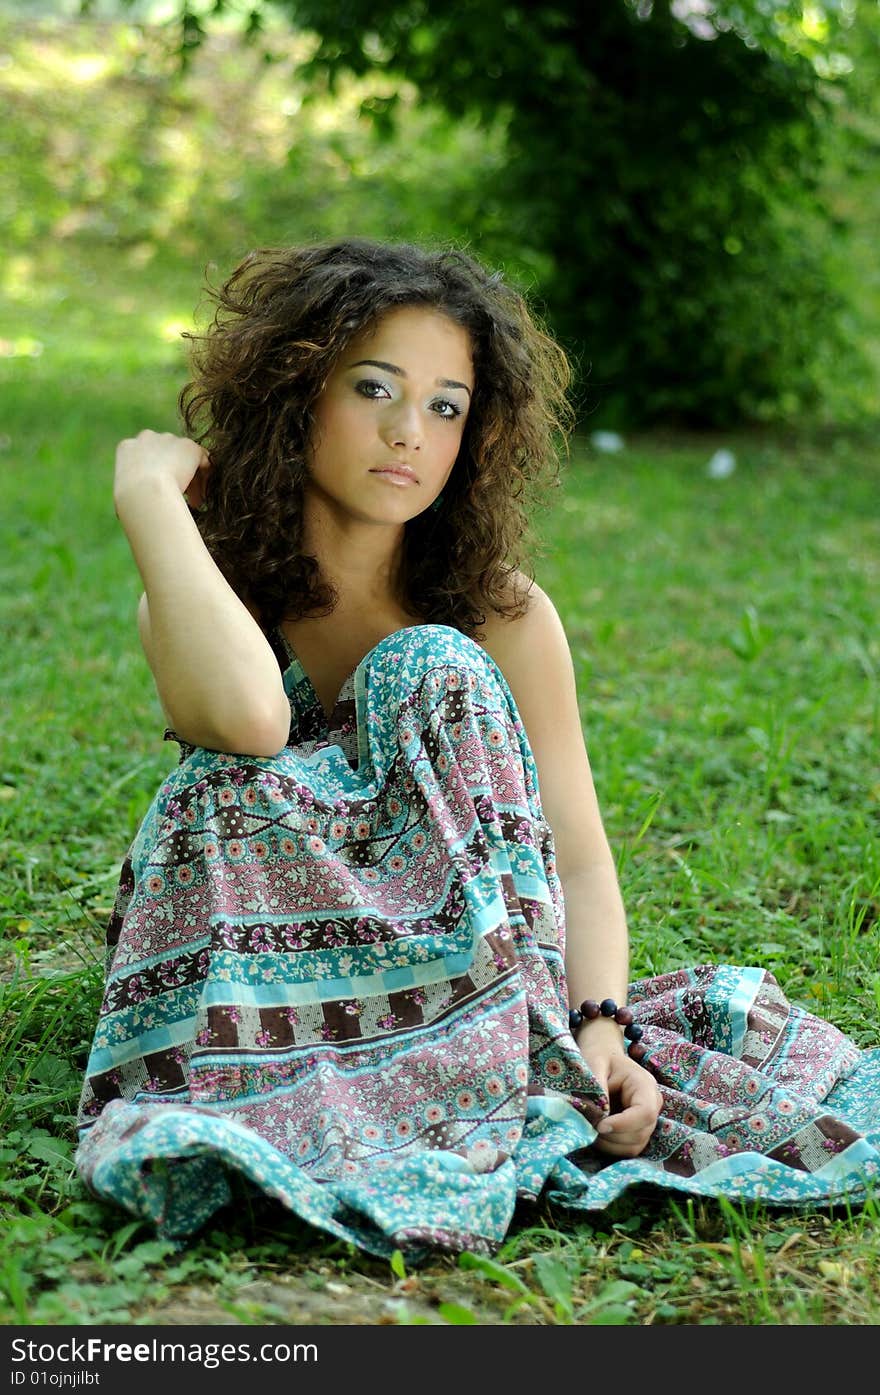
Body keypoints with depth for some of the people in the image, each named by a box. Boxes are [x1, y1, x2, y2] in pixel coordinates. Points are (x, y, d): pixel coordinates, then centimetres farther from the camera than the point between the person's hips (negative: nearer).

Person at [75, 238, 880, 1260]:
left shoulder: (499, 615, -6)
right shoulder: (207, 591, -7)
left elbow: (578, 860, -10)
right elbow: (246, 719, -32)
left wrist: (603, 1031, -27)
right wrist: (149, 493, -22)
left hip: (461, 976, 1)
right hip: (264, 983, 0)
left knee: (434, 670, -23)